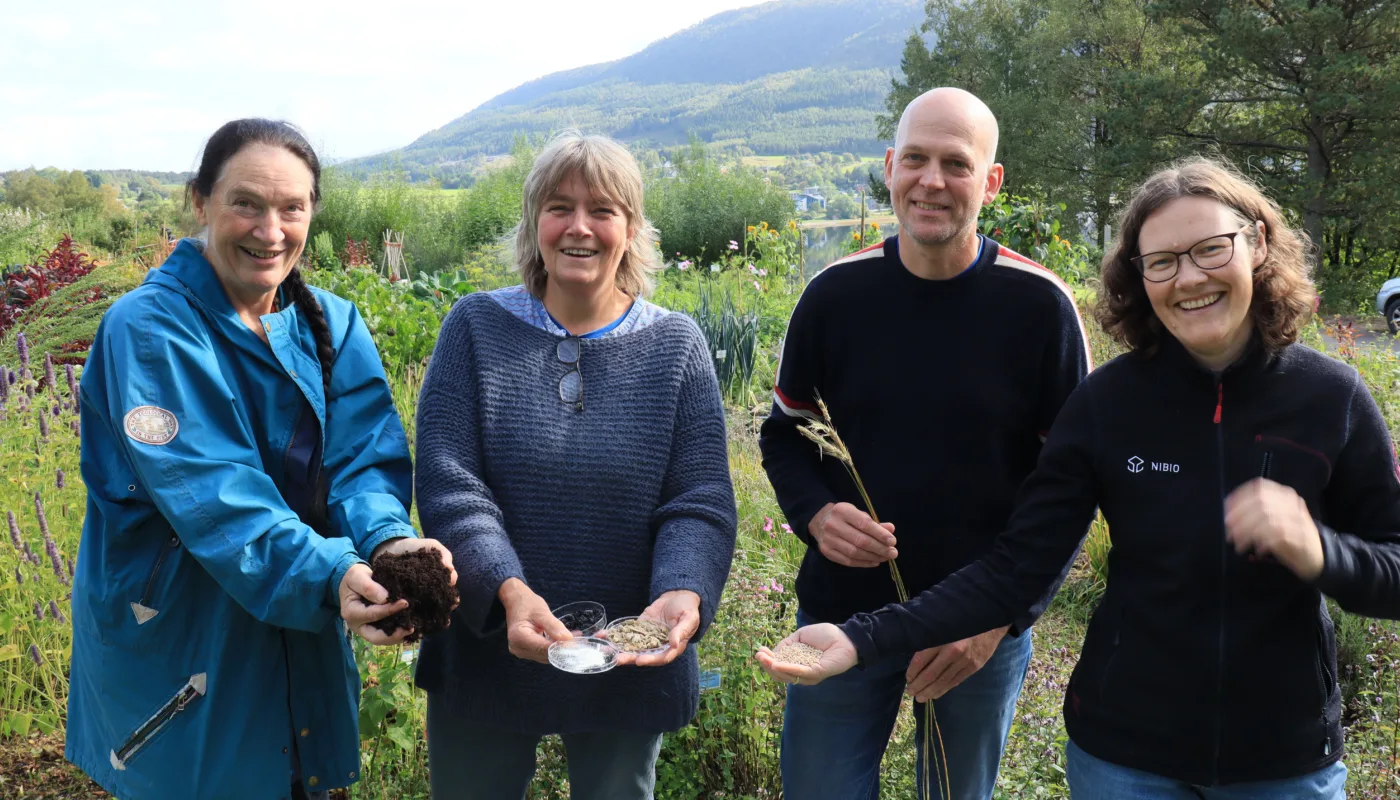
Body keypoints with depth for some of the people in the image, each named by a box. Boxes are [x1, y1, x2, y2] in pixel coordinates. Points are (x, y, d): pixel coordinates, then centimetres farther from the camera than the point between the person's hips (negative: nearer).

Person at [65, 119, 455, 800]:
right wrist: (329, 575, -41)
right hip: (176, 638, -5)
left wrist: (387, 538, -32)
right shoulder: (149, 330, -17)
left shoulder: (331, 324, 1)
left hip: (301, 638, 5)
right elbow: (211, 494, -28)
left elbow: (362, 455, -11)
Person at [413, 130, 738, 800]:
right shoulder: (476, 328, -4)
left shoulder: (676, 345, -2)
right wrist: (509, 589, -28)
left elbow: (701, 501, -7)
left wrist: (684, 593, -27)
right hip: (485, 653, 0)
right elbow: (448, 483, -12)